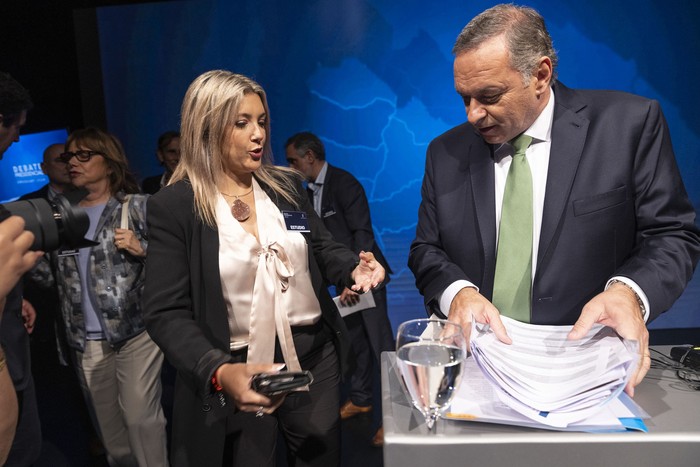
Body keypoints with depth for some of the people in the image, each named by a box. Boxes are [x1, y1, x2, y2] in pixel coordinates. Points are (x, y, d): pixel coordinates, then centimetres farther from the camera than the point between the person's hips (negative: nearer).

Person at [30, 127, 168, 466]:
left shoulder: (137, 206, -4)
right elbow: (55, 276, 8)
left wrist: (141, 249, -21)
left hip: (136, 331, -5)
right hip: (86, 340, 5)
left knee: (140, 416, -5)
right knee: (106, 421, 17)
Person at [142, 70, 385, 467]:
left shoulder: (288, 185, 2)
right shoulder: (173, 206, -10)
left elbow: (322, 249, 10)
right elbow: (166, 313, -13)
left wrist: (353, 268, -14)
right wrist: (219, 372, -29)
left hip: (313, 356, 4)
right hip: (237, 372, -4)